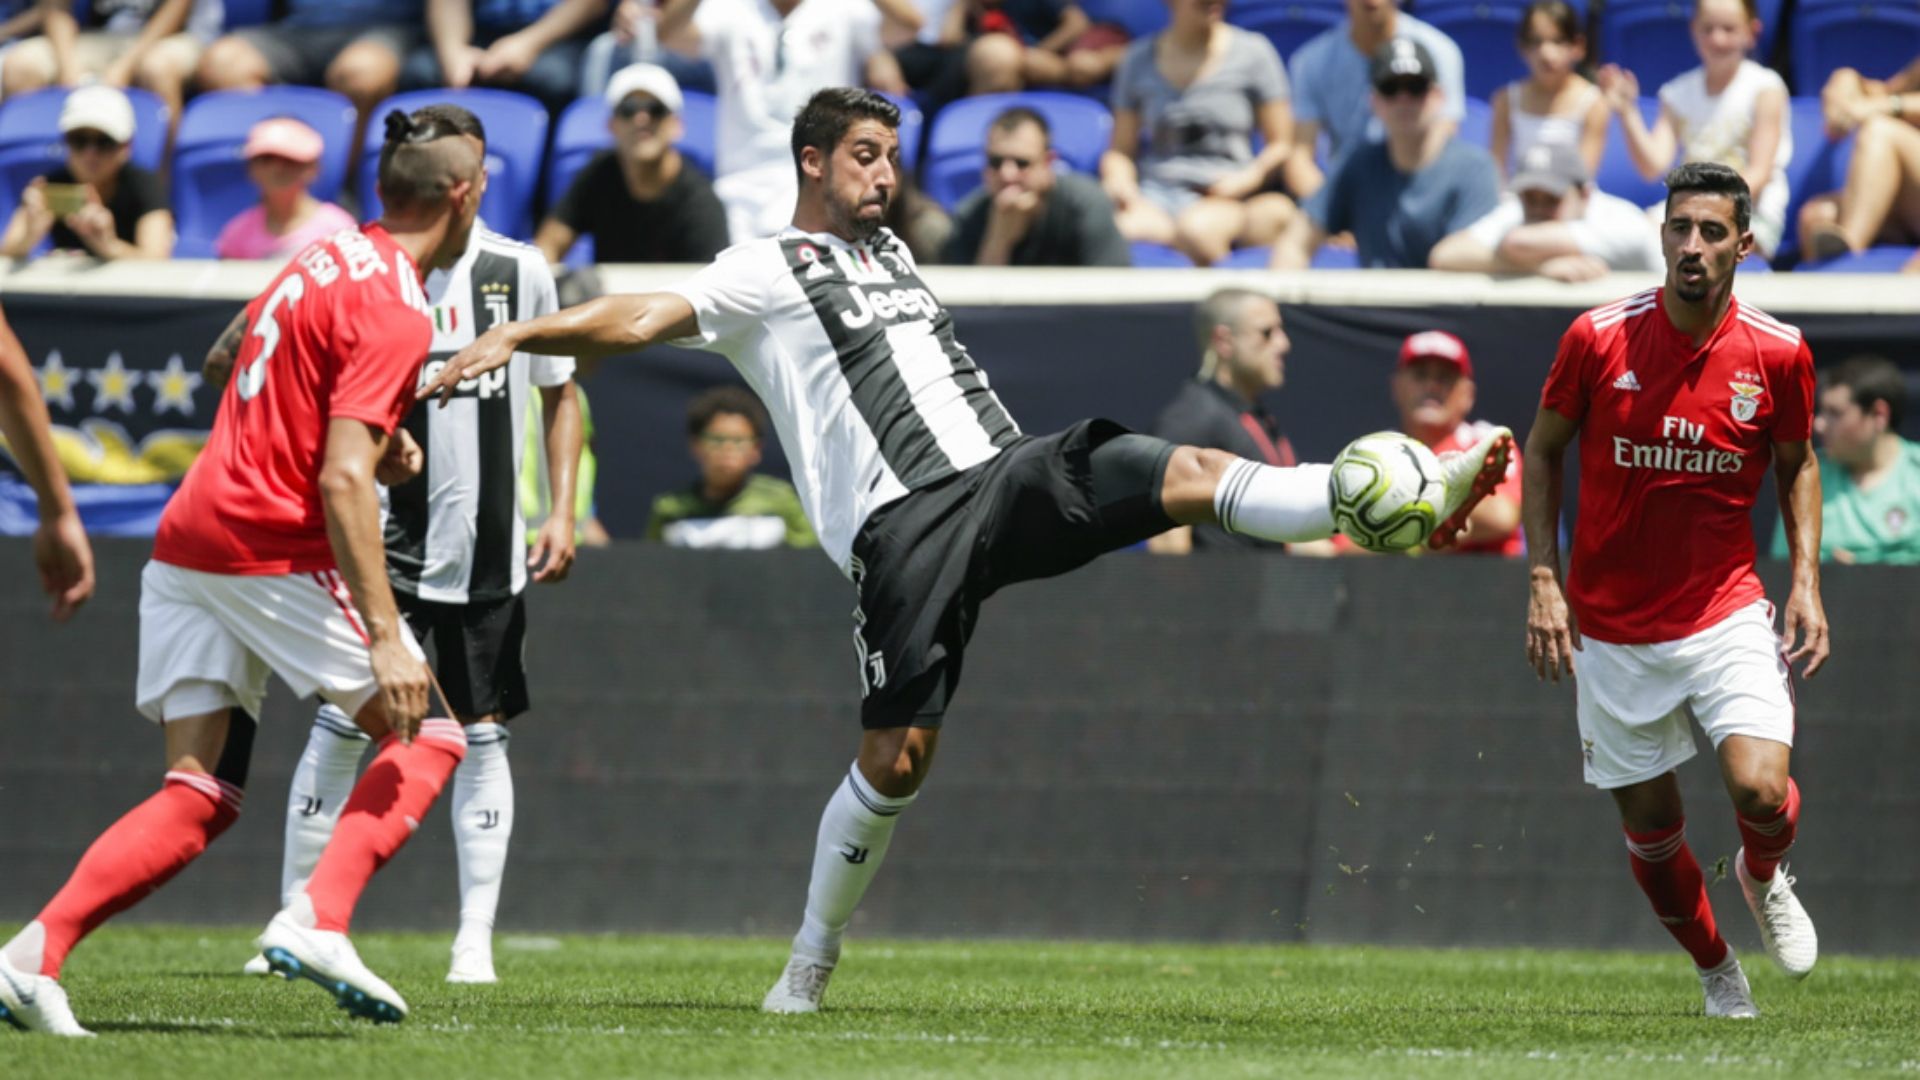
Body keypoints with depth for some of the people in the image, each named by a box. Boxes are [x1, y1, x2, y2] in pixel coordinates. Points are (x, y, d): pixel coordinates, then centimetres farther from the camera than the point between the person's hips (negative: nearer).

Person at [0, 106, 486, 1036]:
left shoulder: (325, 259, 15)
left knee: (200, 793, 5)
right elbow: (342, 480, -21)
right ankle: (315, 921, -13)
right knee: (427, 735, 4)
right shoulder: (394, 314, -12)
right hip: (273, 551, -8)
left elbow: (227, 358, 32)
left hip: (186, 537, 8)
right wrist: (385, 638, -24)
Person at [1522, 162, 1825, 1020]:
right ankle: (1716, 973, 32)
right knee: (1650, 824, 5)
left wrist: (1806, 582, 0)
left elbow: (1797, 464, 11)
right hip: (1614, 633, 0)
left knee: (1760, 791, -20)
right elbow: (1543, 451, 4)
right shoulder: (1598, 338, -9)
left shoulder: (1778, 355, -6)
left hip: (1727, 618, 0)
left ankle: (1765, 877, 17)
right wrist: (1543, 579, -4)